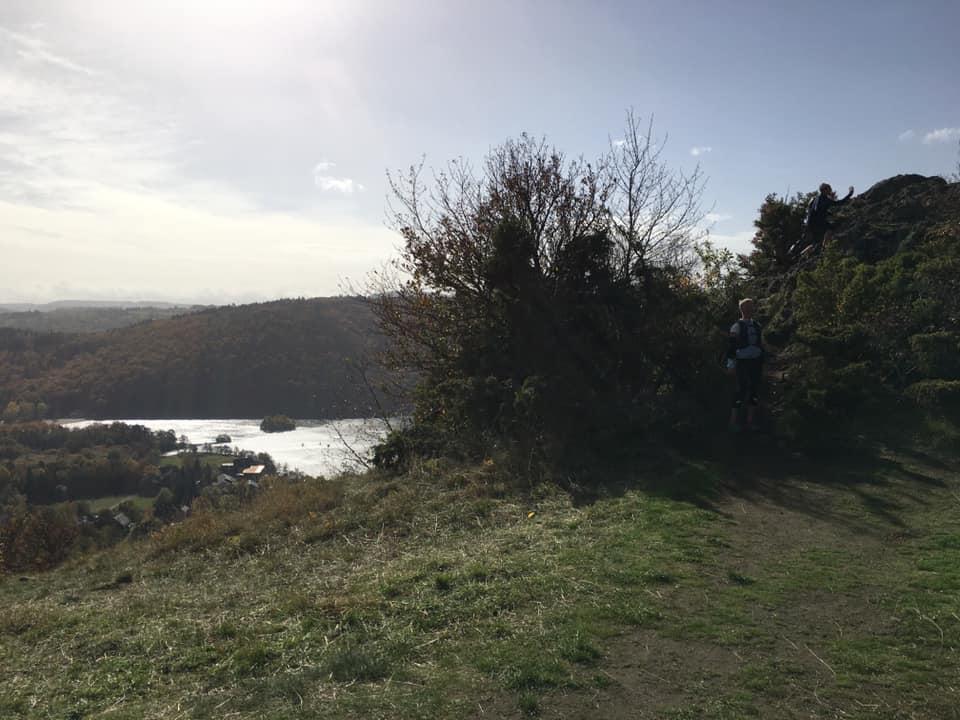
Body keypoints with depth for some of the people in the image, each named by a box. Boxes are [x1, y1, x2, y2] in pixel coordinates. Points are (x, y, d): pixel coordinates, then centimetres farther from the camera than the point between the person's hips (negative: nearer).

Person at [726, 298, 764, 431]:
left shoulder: (758, 326, 13)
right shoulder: (737, 327, -5)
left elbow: (761, 346, 20)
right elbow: (731, 346, -9)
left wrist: (762, 363, 18)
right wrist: (730, 364, -15)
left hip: (756, 362, 6)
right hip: (742, 362, -6)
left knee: (755, 390, 6)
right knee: (741, 390, -8)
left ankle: (751, 421, 15)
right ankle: (734, 421, 0)